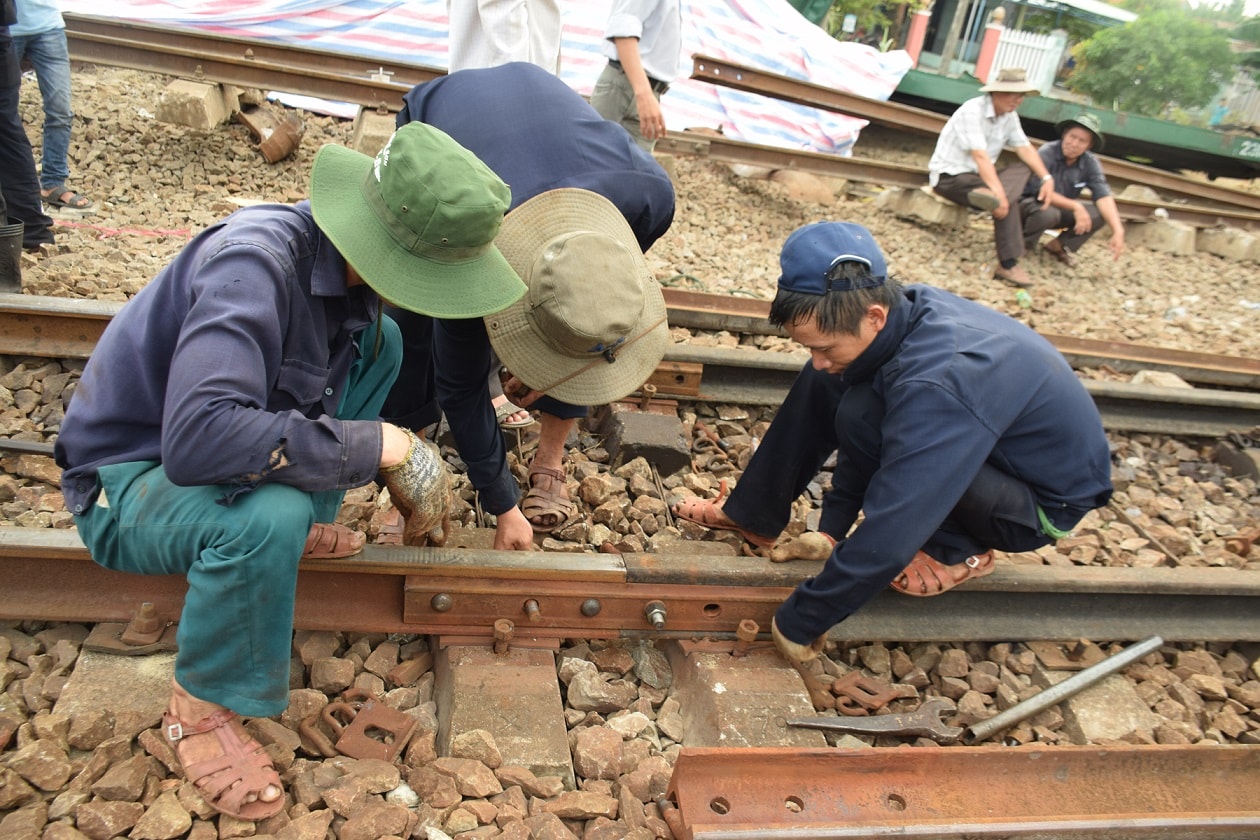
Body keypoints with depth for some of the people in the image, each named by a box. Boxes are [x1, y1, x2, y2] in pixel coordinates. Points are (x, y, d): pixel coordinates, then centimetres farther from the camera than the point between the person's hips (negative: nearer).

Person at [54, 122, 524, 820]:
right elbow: (196, 439, -45)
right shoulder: (254, 264, -35)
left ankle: (302, 523, 3)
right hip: (125, 479, -7)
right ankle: (199, 713, -12)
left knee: (379, 343, 1)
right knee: (271, 516, -38)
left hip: (198, 452, 7)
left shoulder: (345, 265, -11)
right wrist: (369, 444, -36)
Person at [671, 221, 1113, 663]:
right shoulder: (907, 306, -15)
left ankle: (958, 548, -7)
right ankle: (751, 514, 10)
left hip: (1045, 501, -8)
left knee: (864, 415, -30)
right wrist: (831, 527, 2)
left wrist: (798, 623, -23)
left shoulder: (936, 389, -38)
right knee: (823, 387, -2)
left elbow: (885, 543, -37)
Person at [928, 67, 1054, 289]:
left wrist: (1046, 178, -14)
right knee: (1007, 202, -25)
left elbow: (1025, 148, 2)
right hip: (949, 176, -9)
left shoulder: (1009, 116, 6)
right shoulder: (972, 111, -20)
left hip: (977, 175, 9)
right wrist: (999, 193, -38)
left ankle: (987, 196, -35)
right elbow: (980, 156, -30)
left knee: (1023, 169, -13)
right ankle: (1008, 264, -24)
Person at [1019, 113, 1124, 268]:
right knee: (1048, 212, -39)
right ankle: (1021, 245, -9)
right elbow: (1039, 191, -28)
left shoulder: (1090, 163, -9)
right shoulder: (1046, 153, -22)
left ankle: (1059, 246, 2)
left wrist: (1118, 231, -32)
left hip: (1062, 209, 5)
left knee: (1101, 212, -17)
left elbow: (1103, 196, -19)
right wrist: (1075, 206, -28)